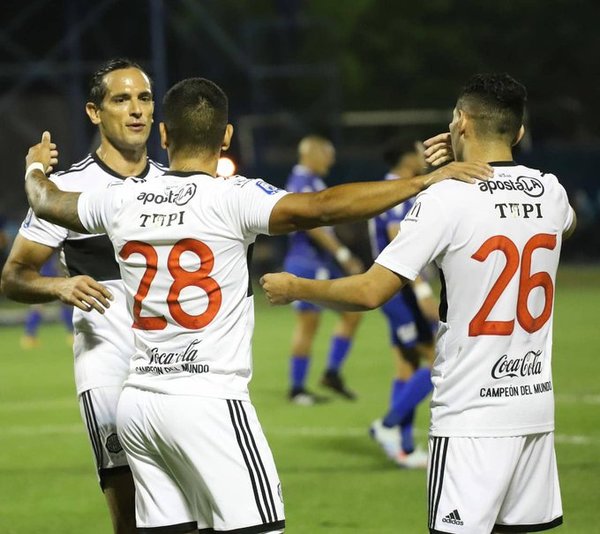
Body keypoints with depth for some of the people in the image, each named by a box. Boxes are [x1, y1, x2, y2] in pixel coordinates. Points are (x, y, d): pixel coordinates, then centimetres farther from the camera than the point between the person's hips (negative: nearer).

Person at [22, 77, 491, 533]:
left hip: (137, 405, 6)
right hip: (209, 405, -6)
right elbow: (319, 208, -23)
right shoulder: (231, 199, -10)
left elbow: (48, 202, 25)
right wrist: (425, 181, -22)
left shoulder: (123, 201, 6)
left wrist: (37, 169, 48)